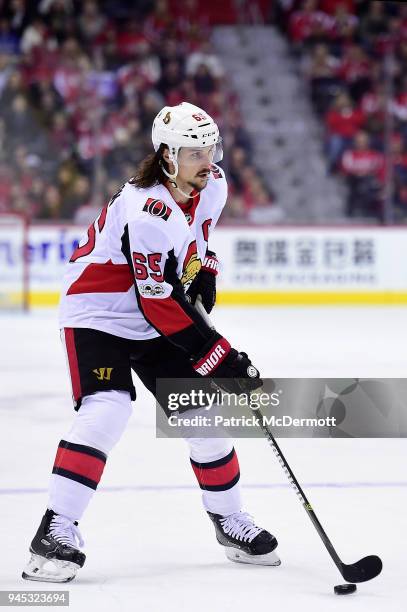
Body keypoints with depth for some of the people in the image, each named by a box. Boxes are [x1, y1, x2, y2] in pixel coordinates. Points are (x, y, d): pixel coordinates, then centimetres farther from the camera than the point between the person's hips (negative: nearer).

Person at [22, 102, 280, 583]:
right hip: (97, 313, -8)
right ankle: (56, 532, -25)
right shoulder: (149, 213, -31)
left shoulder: (211, 185, -5)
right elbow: (160, 306, -31)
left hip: (154, 322, 8)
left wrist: (204, 271, 6)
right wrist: (220, 356, -29)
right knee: (106, 409, -27)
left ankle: (229, 519, 24)